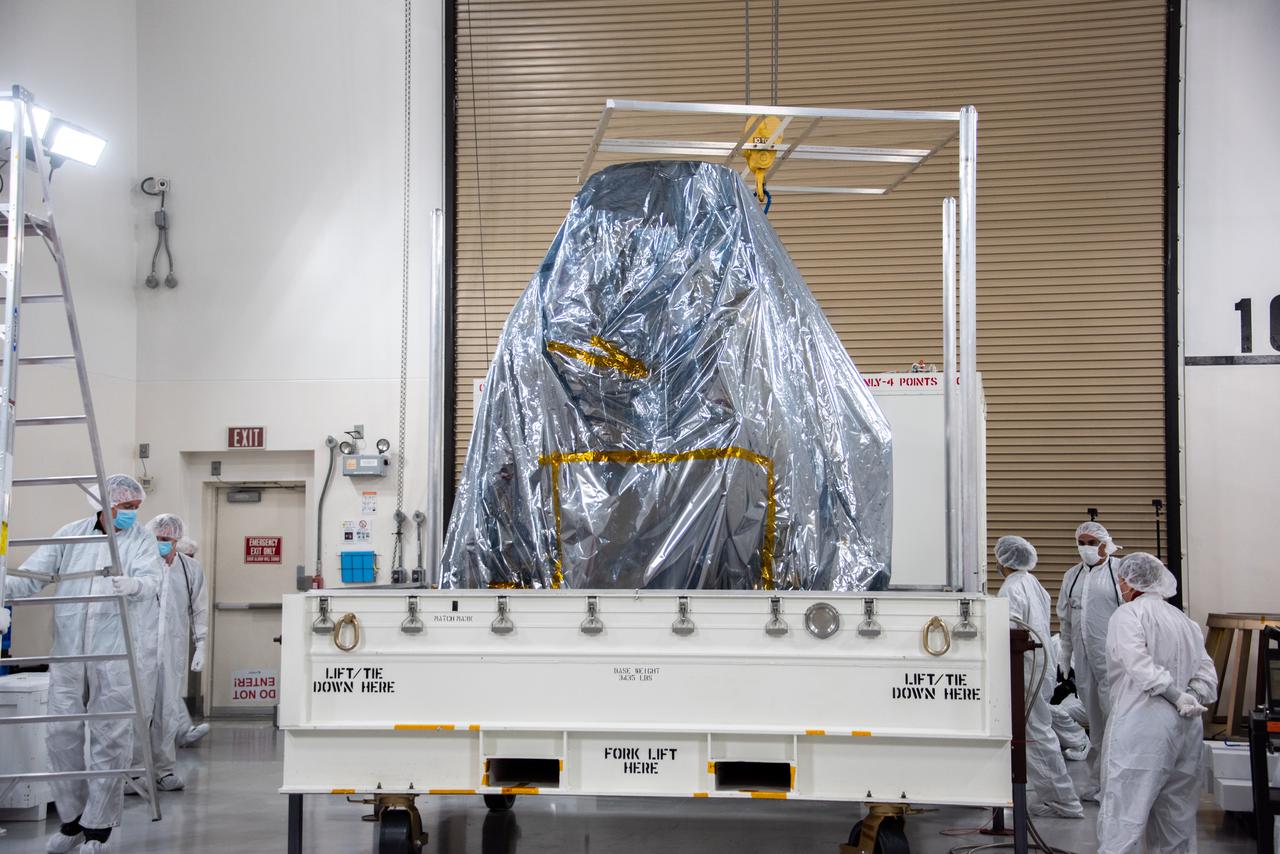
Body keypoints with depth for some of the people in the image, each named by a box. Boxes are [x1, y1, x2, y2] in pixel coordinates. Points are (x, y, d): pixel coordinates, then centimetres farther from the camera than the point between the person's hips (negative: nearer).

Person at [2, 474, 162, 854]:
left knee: (109, 739, -1)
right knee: (62, 733, 5)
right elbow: (31, 575, 6)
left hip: (113, 656, -2)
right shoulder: (71, 534, 10)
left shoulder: (141, 540, 3)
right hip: (67, 652, 3)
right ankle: (72, 819, 20)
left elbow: (151, 581, -14)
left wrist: (133, 585, -37)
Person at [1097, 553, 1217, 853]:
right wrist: (1191, 697, -3)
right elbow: (1206, 673, 12)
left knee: (1123, 815, -8)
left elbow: (1139, 665, -18)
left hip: (1143, 726, -8)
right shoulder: (1184, 620, 20)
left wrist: (1176, 697, -14)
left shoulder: (1128, 614, -4)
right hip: (1187, 728, 8)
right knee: (1176, 816, 12)